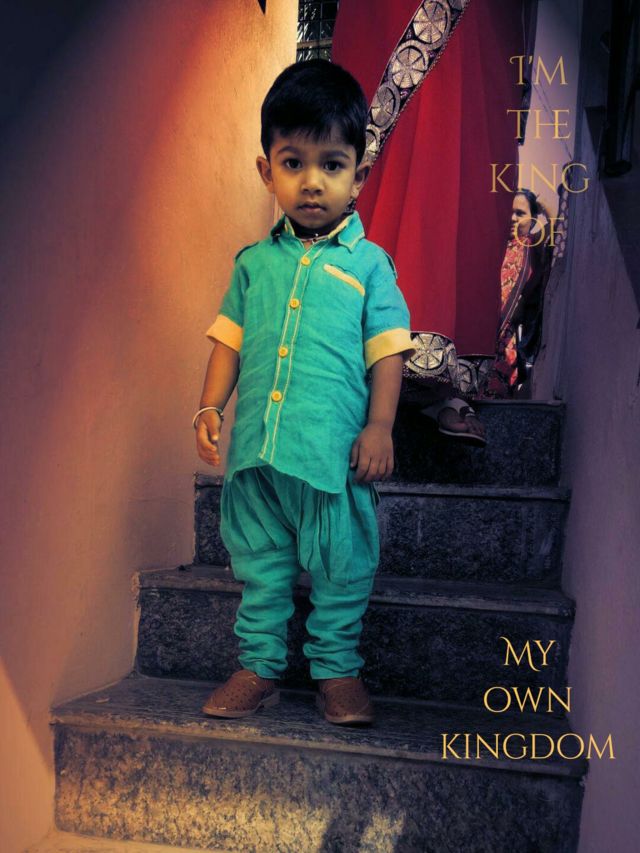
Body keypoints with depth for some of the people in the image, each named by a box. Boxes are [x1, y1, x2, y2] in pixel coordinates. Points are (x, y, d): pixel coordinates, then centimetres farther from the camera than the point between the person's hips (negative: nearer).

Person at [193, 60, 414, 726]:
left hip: (334, 449, -3)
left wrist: (379, 426, -8)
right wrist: (209, 407, 4)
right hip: (256, 446, 3)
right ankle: (258, 668, 29)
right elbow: (230, 337, 13)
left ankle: (337, 670, 26)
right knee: (259, 565, 14)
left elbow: (388, 351, 0)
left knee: (340, 566, 8)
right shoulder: (255, 262, 10)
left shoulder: (368, 264, 1)